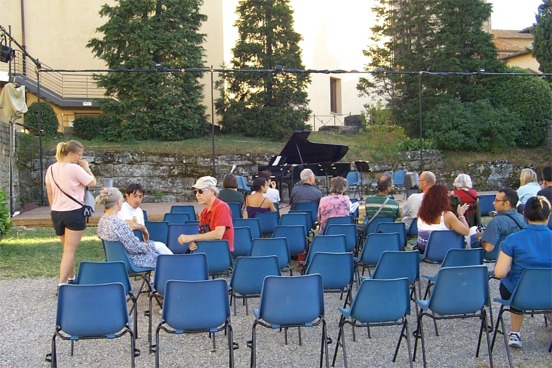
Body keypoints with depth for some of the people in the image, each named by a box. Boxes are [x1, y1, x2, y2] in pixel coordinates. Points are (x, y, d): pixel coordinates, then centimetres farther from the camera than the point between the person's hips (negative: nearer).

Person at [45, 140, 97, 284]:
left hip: (56, 213, 7)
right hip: (74, 213, -7)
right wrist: (86, 167, 5)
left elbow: (49, 193, 12)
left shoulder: (51, 169, 7)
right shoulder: (75, 168, -15)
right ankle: (62, 284, -8)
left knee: (67, 248, 22)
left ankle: (71, 278, 34)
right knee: (70, 250, -4)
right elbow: (93, 183, -6)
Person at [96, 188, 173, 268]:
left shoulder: (102, 221, -2)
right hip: (131, 260, -9)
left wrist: (142, 244, 6)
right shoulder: (119, 223, -32)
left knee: (160, 245, 20)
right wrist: (144, 246, -5)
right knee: (160, 247, 12)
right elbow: (134, 247, -25)